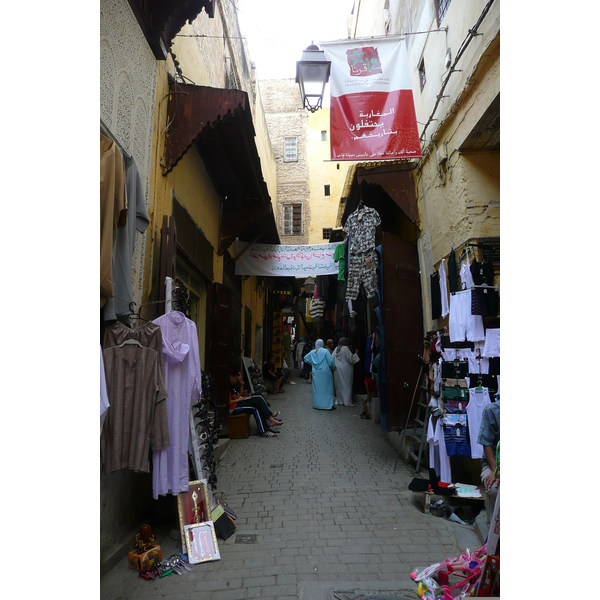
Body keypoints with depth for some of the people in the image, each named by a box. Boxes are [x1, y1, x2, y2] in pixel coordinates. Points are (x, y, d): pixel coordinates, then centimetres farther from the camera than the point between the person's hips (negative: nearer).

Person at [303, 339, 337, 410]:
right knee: (326, 388, 3)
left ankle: (317, 404, 17)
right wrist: (333, 368, 3)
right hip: (325, 372, -4)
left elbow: (305, 358, 16)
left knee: (317, 388, 12)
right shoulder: (325, 351, -11)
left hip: (316, 373, 4)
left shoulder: (312, 352, 4)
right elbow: (331, 361, -13)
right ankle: (328, 405, 5)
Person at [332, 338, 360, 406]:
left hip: (338, 369, 7)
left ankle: (339, 400, 18)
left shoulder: (336, 349, 7)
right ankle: (347, 401, -1)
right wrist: (356, 354, -4)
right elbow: (351, 358, -15)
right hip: (346, 369, -7)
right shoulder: (345, 348, -14)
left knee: (339, 385, 12)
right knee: (346, 385, -2)